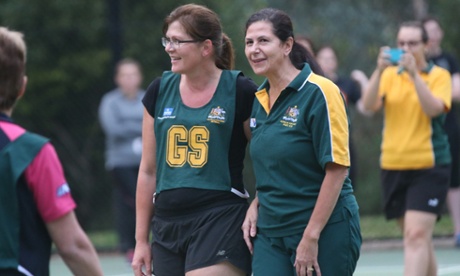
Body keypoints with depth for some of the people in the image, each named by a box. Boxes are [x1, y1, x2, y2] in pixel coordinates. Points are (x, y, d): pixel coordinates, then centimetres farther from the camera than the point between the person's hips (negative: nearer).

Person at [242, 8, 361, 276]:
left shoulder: (319, 93, -12)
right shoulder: (260, 99, 9)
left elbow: (337, 168, -16)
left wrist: (311, 237, -19)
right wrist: (256, 206, 4)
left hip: (325, 231, -6)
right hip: (269, 231, 6)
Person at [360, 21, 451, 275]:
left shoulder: (439, 76, -1)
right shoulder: (390, 75, 8)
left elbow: (434, 109, -19)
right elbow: (369, 105, -8)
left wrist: (414, 73, -26)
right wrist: (379, 70, -22)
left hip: (429, 166, -4)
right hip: (393, 166, 4)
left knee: (417, 235, -17)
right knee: (416, 237, 11)